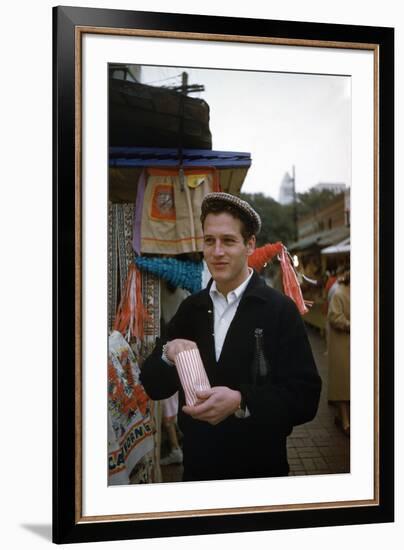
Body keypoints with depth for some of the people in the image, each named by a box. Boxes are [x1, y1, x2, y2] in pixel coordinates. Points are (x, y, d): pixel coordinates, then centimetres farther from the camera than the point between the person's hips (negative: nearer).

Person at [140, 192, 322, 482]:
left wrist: (241, 401, -29)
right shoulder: (190, 308, 2)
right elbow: (153, 387, 3)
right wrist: (167, 356, -17)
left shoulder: (281, 310, -12)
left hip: (259, 472, -3)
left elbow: (305, 398, -16)